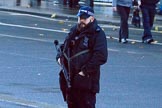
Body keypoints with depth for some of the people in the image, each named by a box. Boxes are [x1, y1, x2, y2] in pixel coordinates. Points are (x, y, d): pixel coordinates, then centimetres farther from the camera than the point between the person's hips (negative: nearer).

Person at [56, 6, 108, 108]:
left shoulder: (98, 34, -10)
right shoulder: (74, 31, 13)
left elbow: (101, 57, -19)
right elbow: (65, 45, 28)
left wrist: (85, 71, -20)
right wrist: (59, 56, 6)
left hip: (86, 79, -8)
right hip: (71, 79, 8)